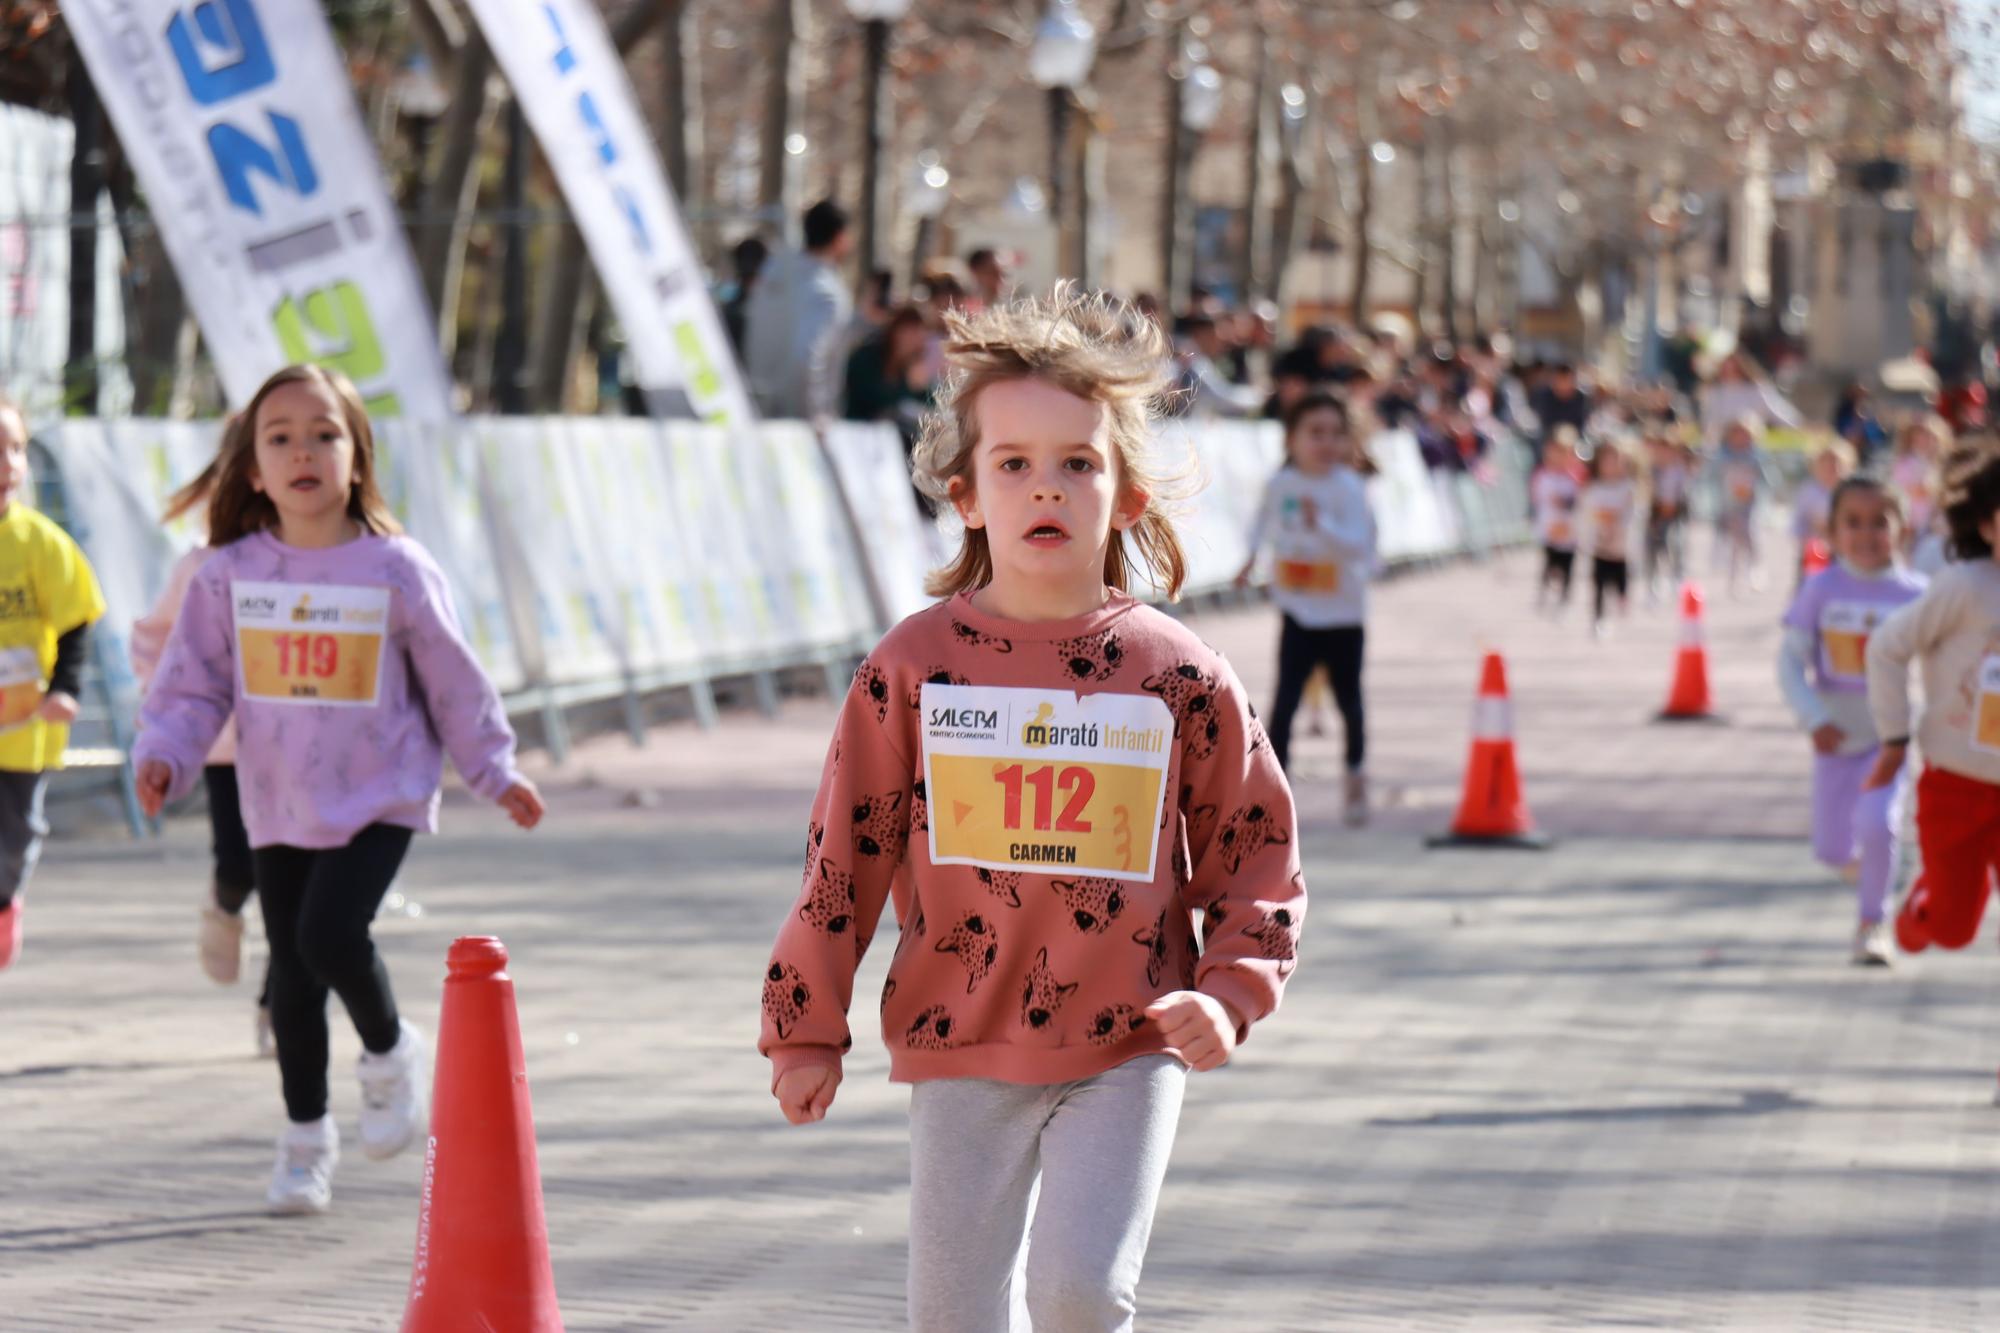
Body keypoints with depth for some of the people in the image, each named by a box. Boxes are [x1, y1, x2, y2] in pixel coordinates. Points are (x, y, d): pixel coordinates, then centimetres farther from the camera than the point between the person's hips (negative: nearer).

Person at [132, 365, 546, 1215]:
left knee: (330, 934, -21)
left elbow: (452, 680, 2)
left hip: (379, 797, -3)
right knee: (291, 974, 7)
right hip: (278, 804, 3)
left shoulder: (397, 570, -7)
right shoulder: (230, 574, -3)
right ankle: (304, 1136, 25)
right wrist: (166, 755, -12)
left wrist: (494, 770, 5)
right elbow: (193, 682, 3)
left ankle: (389, 1050, 10)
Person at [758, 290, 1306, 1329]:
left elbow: (1257, 857, 7)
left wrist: (1228, 994, -6)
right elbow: (843, 854, 6)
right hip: (961, 1055, 1)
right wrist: (805, 1026, 8)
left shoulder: (1178, 678, -1)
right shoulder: (913, 667, 0)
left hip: (1125, 1054, -1)